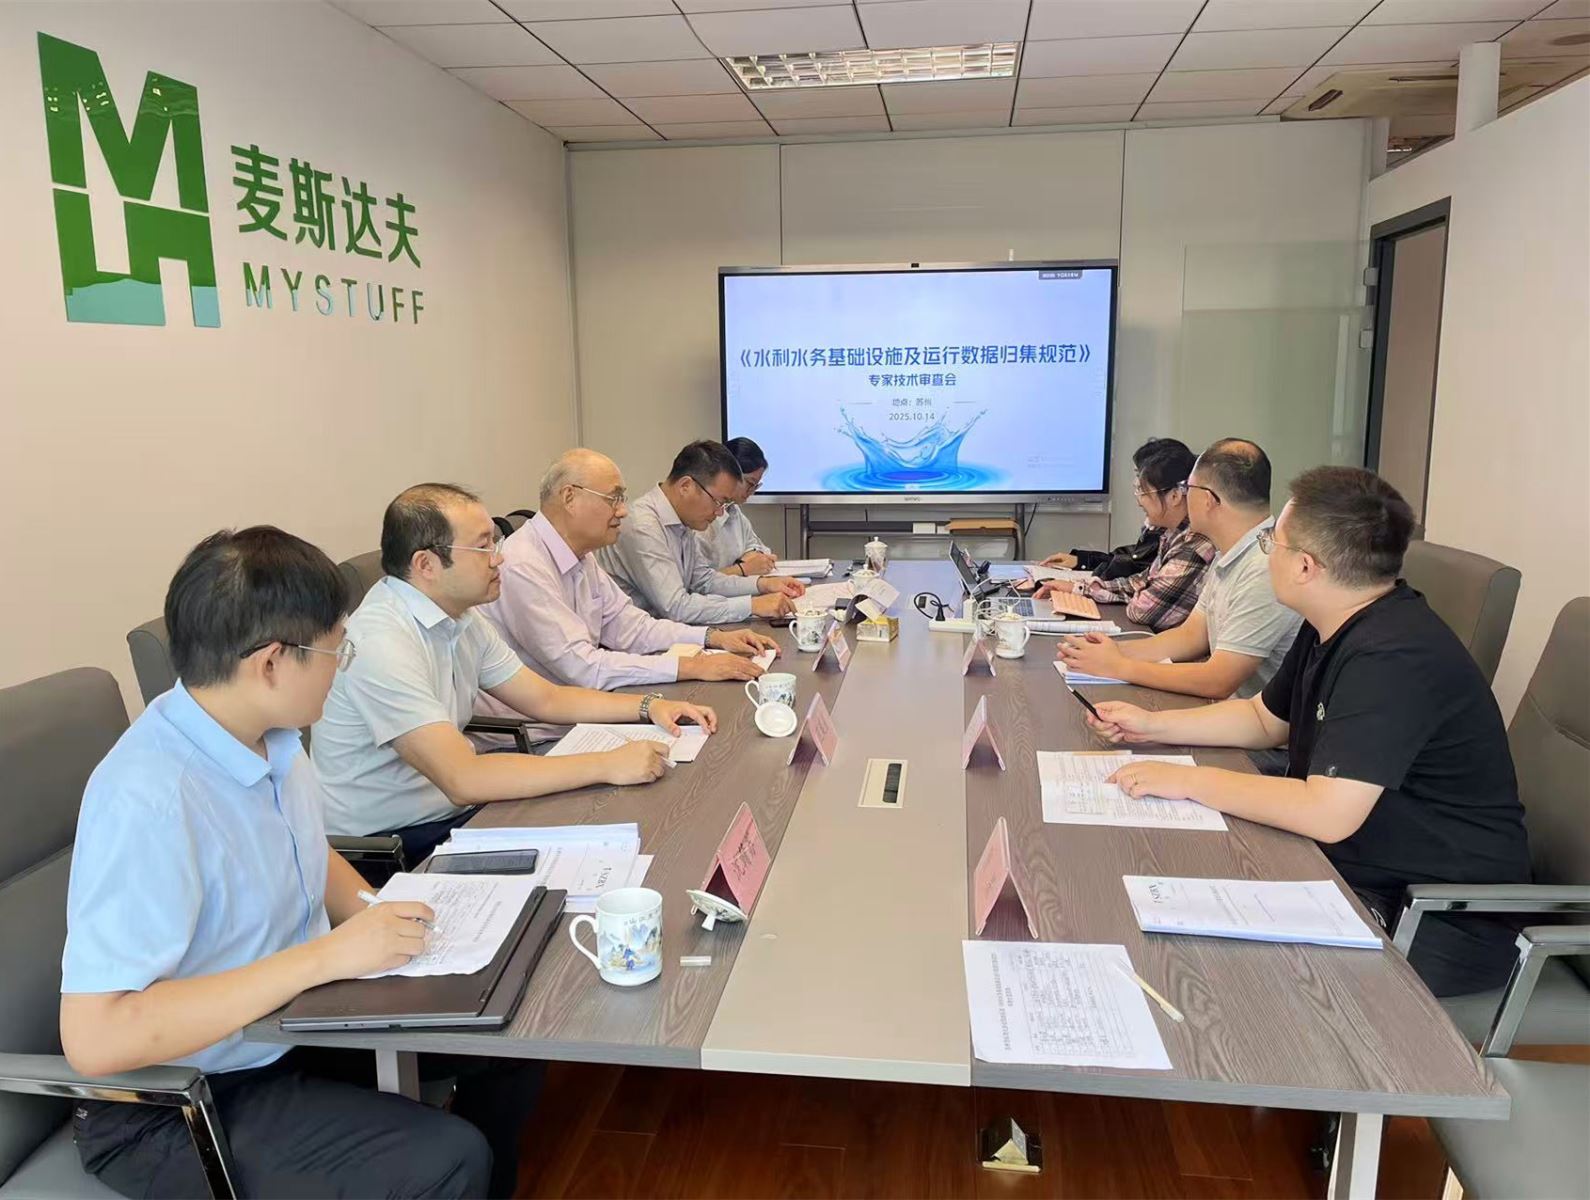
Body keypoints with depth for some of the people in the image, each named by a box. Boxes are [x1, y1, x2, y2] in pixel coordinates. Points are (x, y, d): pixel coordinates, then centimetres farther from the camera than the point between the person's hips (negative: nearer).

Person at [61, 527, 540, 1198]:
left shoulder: (272, 738, -4)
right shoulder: (147, 799, -29)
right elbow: (95, 1037, -30)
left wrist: (376, 920, -5)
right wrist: (328, 955, -29)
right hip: (179, 1103, -8)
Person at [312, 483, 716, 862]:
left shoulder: (461, 620, 4)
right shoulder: (381, 642, -25)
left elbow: (546, 699, 12)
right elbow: (463, 779, -31)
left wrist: (649, 706, -1)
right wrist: (607, 766, -29)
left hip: (454, 811, 8)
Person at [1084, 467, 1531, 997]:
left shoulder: (1395, 657, -29)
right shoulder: (1337, 628, 5)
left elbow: (1327, 814, -34)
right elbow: (1265, 719, 18)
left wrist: (1189, 781, -23)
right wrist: (1152, 726, 7)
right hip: (1358, 868, 9)